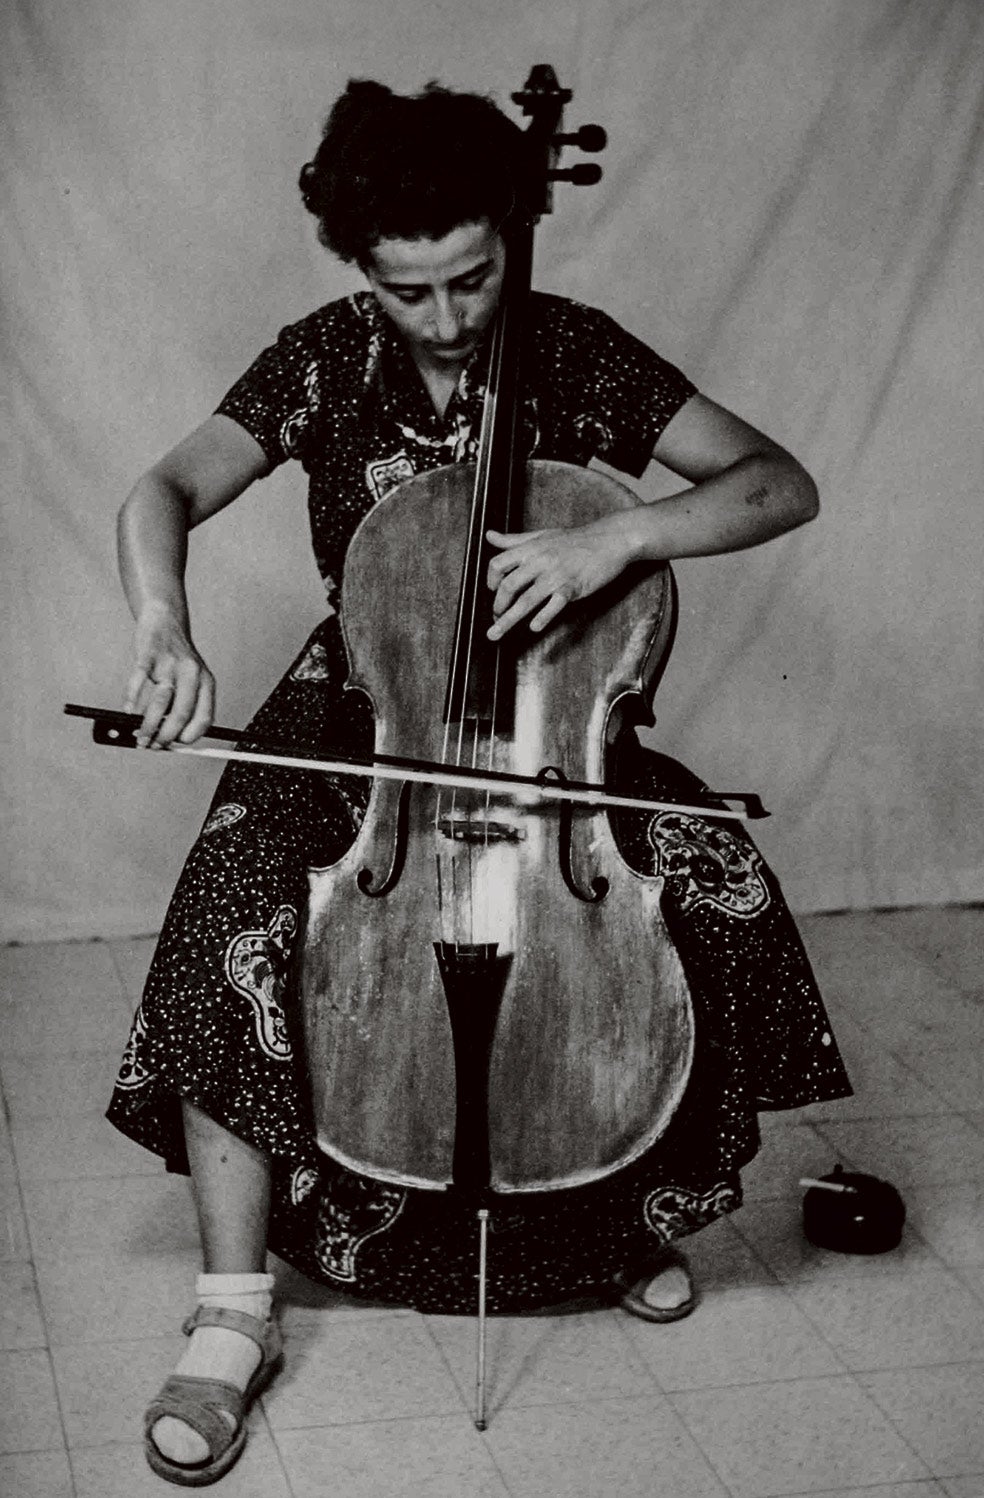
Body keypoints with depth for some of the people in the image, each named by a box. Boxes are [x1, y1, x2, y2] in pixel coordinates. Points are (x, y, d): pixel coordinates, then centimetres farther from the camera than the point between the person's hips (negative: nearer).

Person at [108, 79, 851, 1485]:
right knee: (233, 922, -28)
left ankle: (644, 1204, 6)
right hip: (359, 714, 0)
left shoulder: (577, 351, -10)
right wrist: (167, 629, -38)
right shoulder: (322, 361, -8)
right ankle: (236, 1316, -15)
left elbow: (783, 485, -15)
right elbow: (166, 493, -15)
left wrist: (618, 536, -34)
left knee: (730, 892, -22)